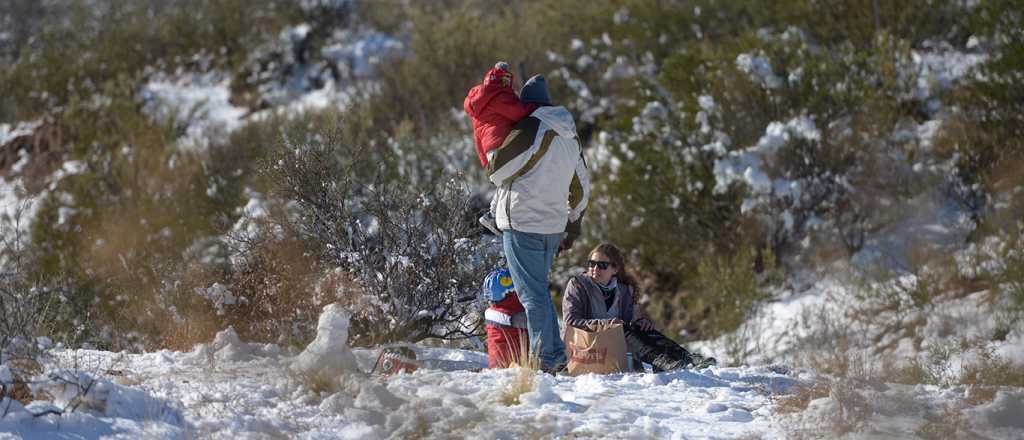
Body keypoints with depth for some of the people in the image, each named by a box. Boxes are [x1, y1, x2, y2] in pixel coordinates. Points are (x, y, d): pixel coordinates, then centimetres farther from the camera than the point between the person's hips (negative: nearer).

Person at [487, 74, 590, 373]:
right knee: (540, 290, 18)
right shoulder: (570, 137, 13)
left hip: (523, 224, -8)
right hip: (554, 225, 8)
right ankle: (555, 355, 16)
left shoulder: (531, 129, -14)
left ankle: (547, 359, -6)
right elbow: (582, 187, 20)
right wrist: (573, 227, 28)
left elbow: (496, 171, -12)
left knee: (533, 294, -4)